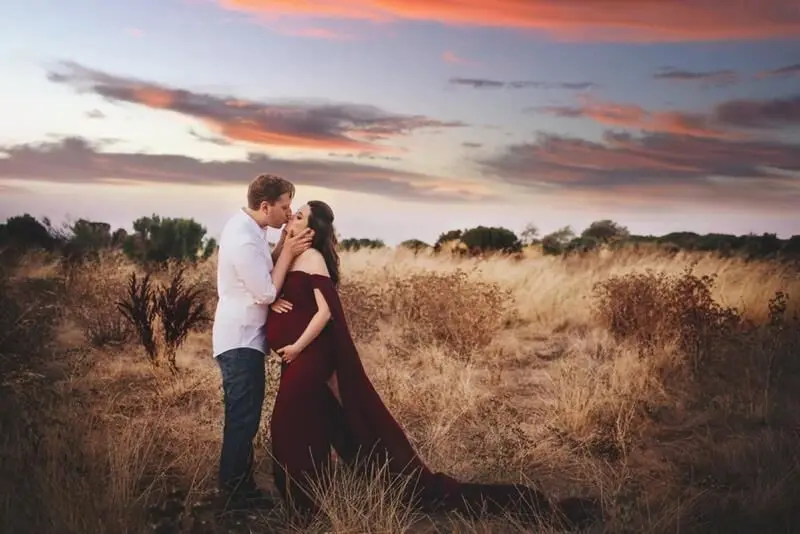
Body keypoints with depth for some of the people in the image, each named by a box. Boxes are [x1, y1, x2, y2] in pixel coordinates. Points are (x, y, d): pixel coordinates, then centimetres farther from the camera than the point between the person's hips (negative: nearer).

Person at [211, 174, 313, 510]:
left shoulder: (245, 226, 5)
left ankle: (238, 484, 29)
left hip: (242, 336, 10)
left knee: (243, 416, 18)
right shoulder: (244, 241, -26)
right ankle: (235, 491, 11)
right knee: (243, 418, -1)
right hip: (241, 340, -10)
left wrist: (284, 242, -5)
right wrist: (288, 253, -17)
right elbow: (267, 293, -21)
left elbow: (265, 270, 8)